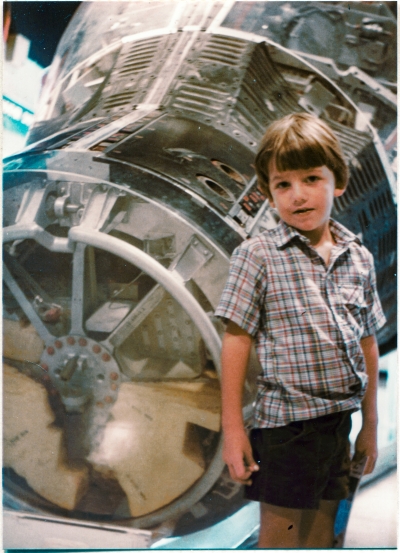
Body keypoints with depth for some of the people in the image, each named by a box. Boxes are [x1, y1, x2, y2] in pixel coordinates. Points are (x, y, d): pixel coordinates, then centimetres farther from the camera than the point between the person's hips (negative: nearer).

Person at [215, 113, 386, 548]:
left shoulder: (359, 258, 7)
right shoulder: (258, 255, -7)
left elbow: (367, 344, 13)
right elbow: (236, 340, -7)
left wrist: (370, 424, 16)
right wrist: (233, 428, -9)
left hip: (340, 422, 5)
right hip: (286, 425, -5)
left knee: (321, 540, 17)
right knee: (280, 540, 6)